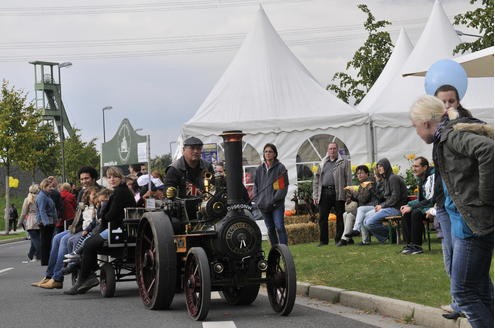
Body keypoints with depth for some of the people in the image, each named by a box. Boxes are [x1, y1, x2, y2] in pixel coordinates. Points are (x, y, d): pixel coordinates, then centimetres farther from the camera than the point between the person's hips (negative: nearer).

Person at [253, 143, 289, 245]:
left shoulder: (280, 168, -2)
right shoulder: (260, 169, 12)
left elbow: (284, 186, -6)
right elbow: (256, 185, 17)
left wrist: (275, 199, -13)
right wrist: (257, 200, 3)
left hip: (277, 205, -5)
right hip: (264, 205, 5)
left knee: (279, 227, -13)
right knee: (270, 229, 9)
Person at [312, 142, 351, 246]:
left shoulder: (344, 163, 8)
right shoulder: (322, 164, 19)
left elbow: (348, 179, 0)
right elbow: (316, 180, 17)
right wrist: (315, 195, 7)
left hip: (338, 193, -3)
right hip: (324, 192, 3)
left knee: (340, 217, 0)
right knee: (323, 218, 1)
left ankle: (339, 239, 7)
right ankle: (323, 240, 7)